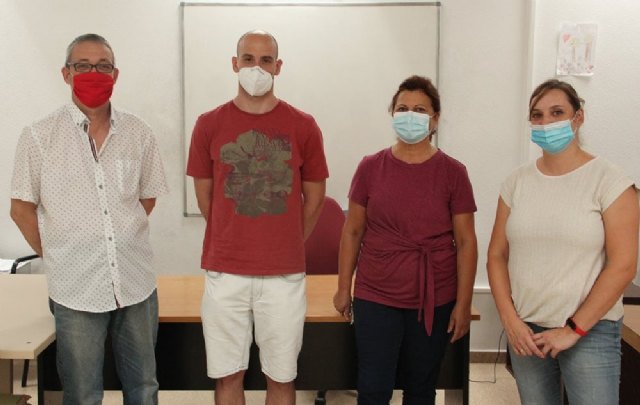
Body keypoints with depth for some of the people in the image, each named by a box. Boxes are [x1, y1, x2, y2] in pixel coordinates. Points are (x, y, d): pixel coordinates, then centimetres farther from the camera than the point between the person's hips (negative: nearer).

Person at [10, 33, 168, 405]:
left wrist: (124, 239, 7)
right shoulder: (39, 137, -5)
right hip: (76, 288, -2)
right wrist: (56, 256, 2)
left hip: (137, 282, 2)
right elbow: (22, 209, 1)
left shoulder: (138, 133, 2)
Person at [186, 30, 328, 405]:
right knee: (228, 374, 9)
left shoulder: (303, 126, -1)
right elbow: (205, 195, 10)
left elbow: (314, 197, 8)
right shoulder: (209, 125, 1)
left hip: (285, 274, 0)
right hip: (225, 272, 1)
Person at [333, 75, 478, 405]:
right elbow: (352, 231, 6)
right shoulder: (371, 167, 0)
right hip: (376, 298, 0)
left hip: (434, 301, 0)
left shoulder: (452, 172, -3)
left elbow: (465, 242, -2)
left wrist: (463, 303, -4)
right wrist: (343, 288, 6)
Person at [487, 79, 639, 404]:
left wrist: (574, 329, -12)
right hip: (526, 329, 4)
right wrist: (510, 320, -4)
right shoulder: (517, 181, 4)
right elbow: (497, 256, 6)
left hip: (591, 332, -3)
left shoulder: (609, 181, -8)